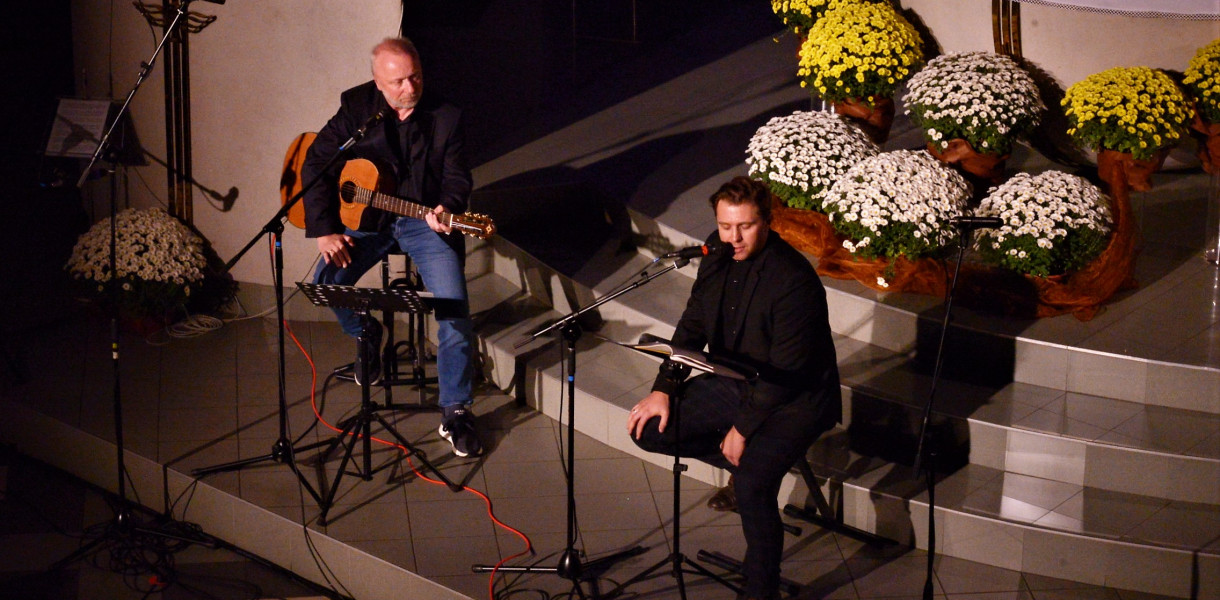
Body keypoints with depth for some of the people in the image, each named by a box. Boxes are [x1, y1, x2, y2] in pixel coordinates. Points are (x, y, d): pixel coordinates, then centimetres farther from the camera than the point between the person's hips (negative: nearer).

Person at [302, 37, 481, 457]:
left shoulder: (445, 117, -6)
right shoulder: (357, 107, -5)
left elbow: (457, 178, -3)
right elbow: (316, 164, -5)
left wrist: (446, 210, -27)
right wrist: (325, 229, -13)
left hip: (425, 220, -2)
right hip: (368, 215, 2)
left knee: (454, 307, -22)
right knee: (326, 281, -21)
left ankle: (455, 411, -11)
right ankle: (367, 337, 14)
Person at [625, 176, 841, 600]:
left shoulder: (793, 280, -27)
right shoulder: (719, 254, -4)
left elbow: (784, 372, -24)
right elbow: (692, 326, 7)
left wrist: (744, 427, -19)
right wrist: (663, 389, -1)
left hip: (794, 397, -8)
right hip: (733, 382, 8)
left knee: (752, 482, -31)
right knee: (648, 430, -3)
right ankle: (750, 463, 15)